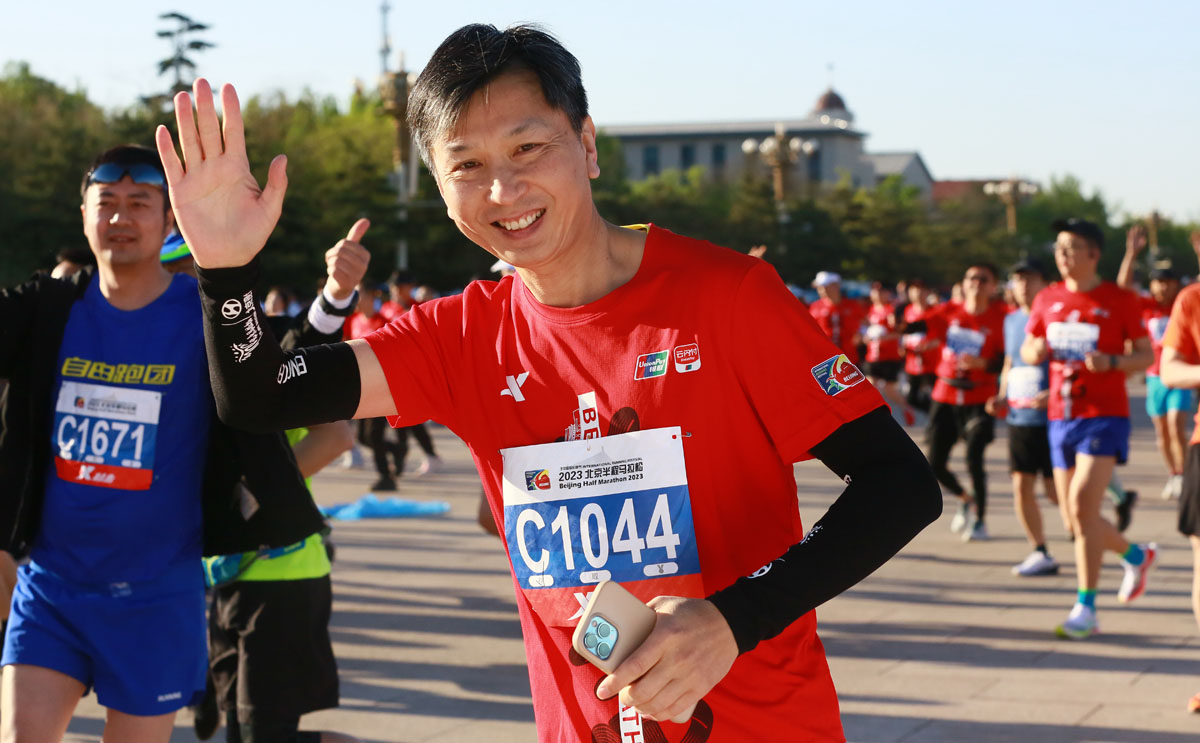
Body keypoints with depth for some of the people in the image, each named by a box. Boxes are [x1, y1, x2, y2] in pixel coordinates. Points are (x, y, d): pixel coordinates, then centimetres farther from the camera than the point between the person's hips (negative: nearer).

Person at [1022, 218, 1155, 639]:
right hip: (1060, 415, 6)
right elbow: (1027, 351, 17)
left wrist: (1110, 362, -20)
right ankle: (1137, 556, 37)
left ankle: (1086, 607, -10)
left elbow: (1146, 356, -1)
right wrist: (1035, 352, -6)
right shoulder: (1048, 300, 9)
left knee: (1082, 504, -18)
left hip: (1105, 415, -6)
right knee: (1077, 517, 9)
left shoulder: (1119, 300, -4)